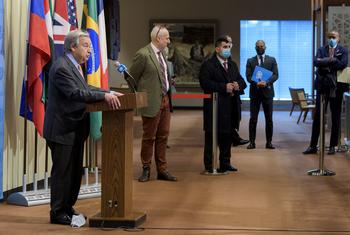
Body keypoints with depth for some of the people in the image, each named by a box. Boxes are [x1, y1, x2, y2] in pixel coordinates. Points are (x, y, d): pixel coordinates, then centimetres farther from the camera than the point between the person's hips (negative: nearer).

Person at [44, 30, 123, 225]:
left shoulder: (75, 66, 12)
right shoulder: (61, 67, -19)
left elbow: (85, 88, 14)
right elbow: (76, 93, -27)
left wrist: (109, 92, 2)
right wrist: (104, 96, -30)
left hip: (75, 129, 10)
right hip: (62, 129, -10)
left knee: (75, 171, 15)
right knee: (62, 171, -1)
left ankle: (67, 208, 26)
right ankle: (58, 213, 9)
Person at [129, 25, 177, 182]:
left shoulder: (162, 53, 11)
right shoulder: (143, 54, -14)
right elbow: (132, 77, -8)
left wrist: (168, 95, 12)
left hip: (165, 100, 8)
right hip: (152, 102, -8)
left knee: (163, 136, 12)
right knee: (149, 137, 3)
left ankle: (162, 170, 20)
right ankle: (146, 169, 16)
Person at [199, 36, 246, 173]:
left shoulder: (233, 65, 19)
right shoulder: (208, 65, -6)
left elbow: (241, 81, 17)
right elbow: (205, 83, -19)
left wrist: (238, 85, -7)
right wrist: (224, 87, -22)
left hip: (231, 107, 7)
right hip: (214, 107, -7)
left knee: (227, 136, 13)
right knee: (211, 137, -1)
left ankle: (225, 163, 23)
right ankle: (209, 165, 6)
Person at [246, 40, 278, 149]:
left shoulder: (272, 60, 9)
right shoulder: (250, 61, 9)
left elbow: (275, 75, -1)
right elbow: (248, 76, 0)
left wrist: (266, 82, -18)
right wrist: (256, 83, -19)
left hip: (267, 91, 0)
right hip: (254, 92, 0)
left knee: (269, 119, 2)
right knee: (253, 118, -1)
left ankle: (269, 142, 8)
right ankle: (252, 142, 4)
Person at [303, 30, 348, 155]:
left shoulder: (343, 51, 4)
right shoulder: (321, 50, 9)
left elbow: (343, 64, -15)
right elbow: (316, 62, -10)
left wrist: (326, 62, -12)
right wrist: (331, 60, -20)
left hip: (336, 87, -1)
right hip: (322, 86, 1)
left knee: (335, 117, 5)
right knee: (318, 116, 1)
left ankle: (333, 146, 13)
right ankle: (313, 146, 5)